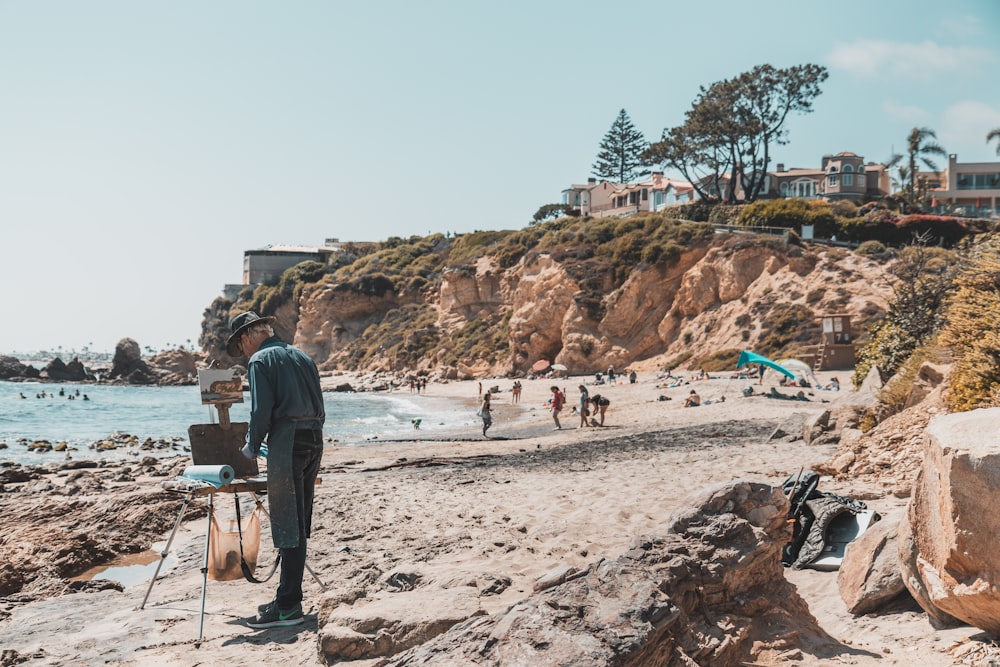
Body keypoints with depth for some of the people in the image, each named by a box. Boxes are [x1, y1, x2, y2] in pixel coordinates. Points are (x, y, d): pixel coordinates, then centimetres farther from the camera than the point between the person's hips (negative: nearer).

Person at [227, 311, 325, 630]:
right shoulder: (301, 356, 18)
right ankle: (290, 597, 20)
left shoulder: (261, 360, -3)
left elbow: (262, 410, -11)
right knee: (299, 525, 13)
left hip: (287, 442, -8)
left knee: (287, 527, -5)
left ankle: (288, 607, -2)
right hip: (314, 440, 8)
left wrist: (252, 446, 4)